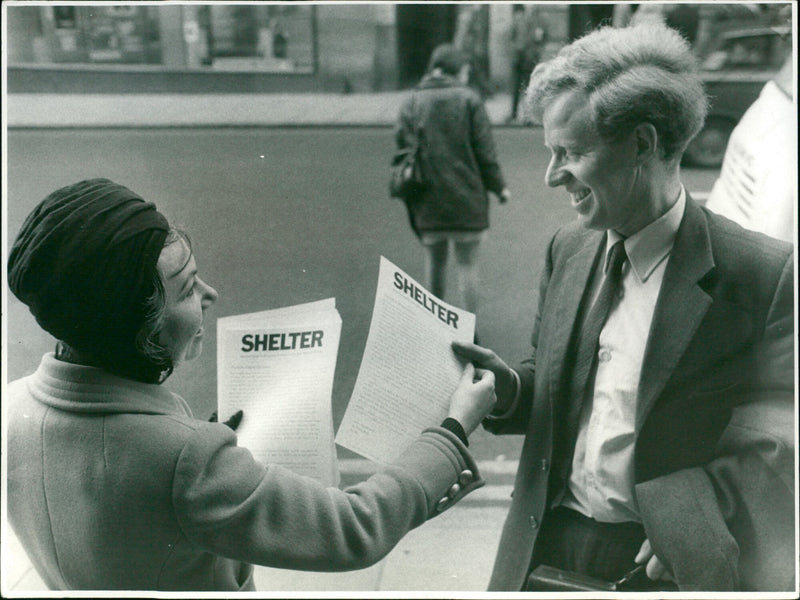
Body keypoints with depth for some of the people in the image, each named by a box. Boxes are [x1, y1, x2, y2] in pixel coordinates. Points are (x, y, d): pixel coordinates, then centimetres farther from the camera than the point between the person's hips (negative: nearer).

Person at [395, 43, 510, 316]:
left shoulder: (410, 104, 3)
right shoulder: (469, 100, -5)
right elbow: (485, 150, -6)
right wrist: (499, 186, 6)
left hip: (428, 201, 3)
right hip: (466, 198, -3)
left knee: (434, 261, 15)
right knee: (467, 263, 5)